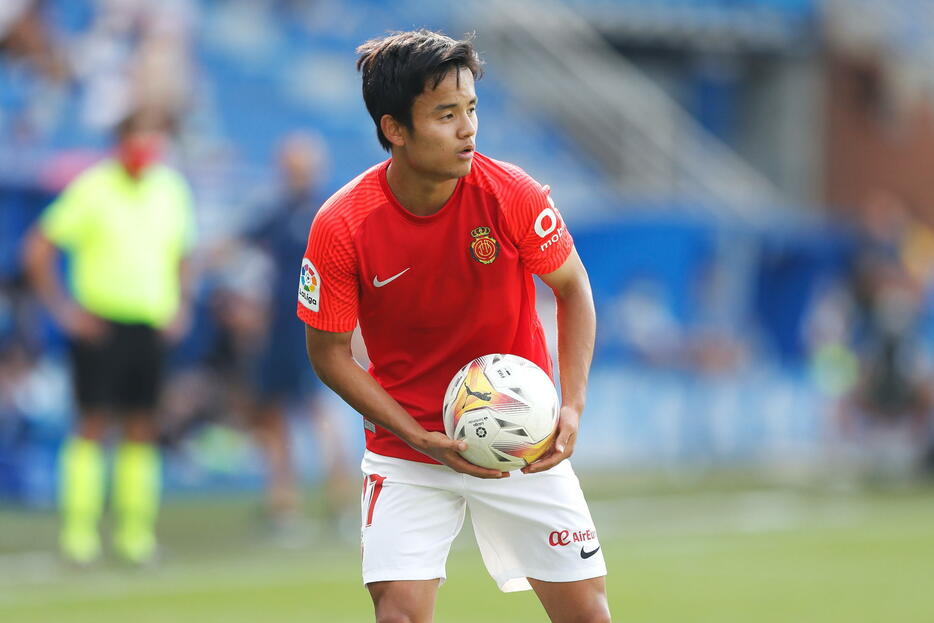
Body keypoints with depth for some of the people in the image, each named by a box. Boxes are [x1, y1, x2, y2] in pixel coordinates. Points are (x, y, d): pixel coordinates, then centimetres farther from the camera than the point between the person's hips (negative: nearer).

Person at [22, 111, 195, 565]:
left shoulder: (172, 190, 8)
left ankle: (135, 528, 11)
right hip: (100, 324, -4)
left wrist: (179, 307, 12)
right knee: (93, 423, -6)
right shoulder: (91, 188, -6)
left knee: (142, 428, 5)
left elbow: (182, 255, 23)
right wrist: (61, 307, -7)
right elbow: (38, 249, -4)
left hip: (151, 326, 4)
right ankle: (79, 530, -3)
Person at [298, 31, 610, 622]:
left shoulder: (511, 193, -16)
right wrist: (421, 440, -16)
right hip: (405, 447, -1)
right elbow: (328, 351, -7)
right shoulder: (341, 226, -19)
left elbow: (573, 287, 0)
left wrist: (573, 405, -12)